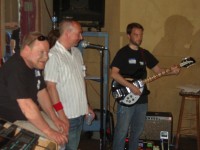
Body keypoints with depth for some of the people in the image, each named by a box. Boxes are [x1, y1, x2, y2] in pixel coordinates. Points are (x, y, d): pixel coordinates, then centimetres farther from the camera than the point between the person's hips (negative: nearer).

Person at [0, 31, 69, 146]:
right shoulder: (15, 69, -28)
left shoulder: (36, 64, 2)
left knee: (61, 131, 6)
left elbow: (41, 92, 10)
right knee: (50, 140, -20)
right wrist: (49, 132, -30)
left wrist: (55, 118, 2)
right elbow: (27, 106, -34)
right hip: (12, 121, -9)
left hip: (31, 115, 9)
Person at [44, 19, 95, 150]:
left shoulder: (77, 52, 9)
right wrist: (60, 113, -19)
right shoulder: (53, 55, -16)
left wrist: (86, 105, 15)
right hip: (66, 115, -7)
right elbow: (51, 87, -18)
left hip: (80, 112, 7)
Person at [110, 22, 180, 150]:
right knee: (122, 131, -2)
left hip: (142, 98, 6)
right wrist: (131, 86, -22)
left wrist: (171, 71, -5)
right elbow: (114, 74, -16)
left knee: (138, 130, 16)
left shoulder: (145, 53, 12)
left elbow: (158, 70, 15)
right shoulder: (122, 53, -7)